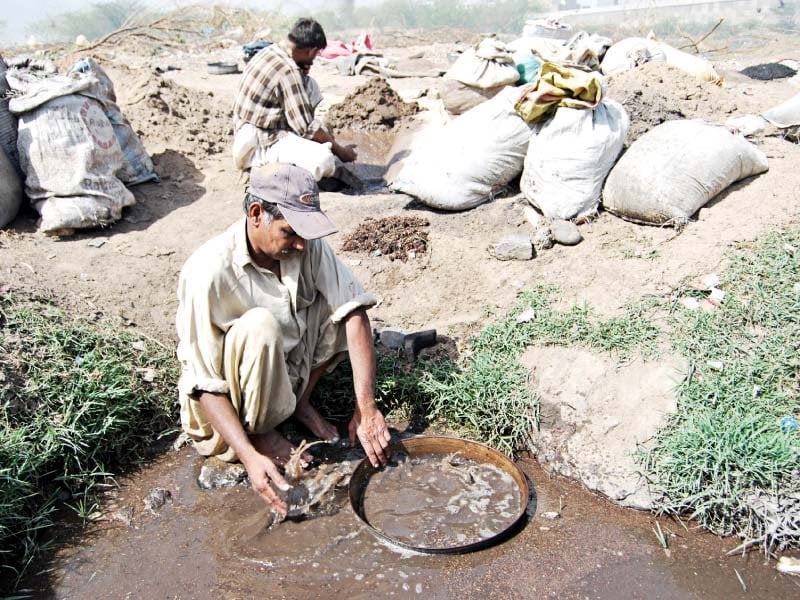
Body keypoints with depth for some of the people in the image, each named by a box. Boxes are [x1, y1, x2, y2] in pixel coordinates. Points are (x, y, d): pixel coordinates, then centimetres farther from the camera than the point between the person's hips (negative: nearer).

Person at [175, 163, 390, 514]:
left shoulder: (307, 247, -14)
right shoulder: (209, 272, -28)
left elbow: (354, 312, -20)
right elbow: (204, 384, -25)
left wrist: (366, 408, -27)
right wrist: (249, 456, -36)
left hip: (288, 367, 5)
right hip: (228, 397, -5)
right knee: (259, 324, -36)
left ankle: (300, 401, 0)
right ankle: (256, 433, -10)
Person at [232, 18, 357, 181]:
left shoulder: (270, 51, 6)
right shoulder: (287, 71, -22)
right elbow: (307, 128, -19)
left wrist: (302, 71, 5)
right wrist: (342, 152, -8)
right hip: (258, 146, -10)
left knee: (310, 86, 11)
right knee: (323, 160, -29)